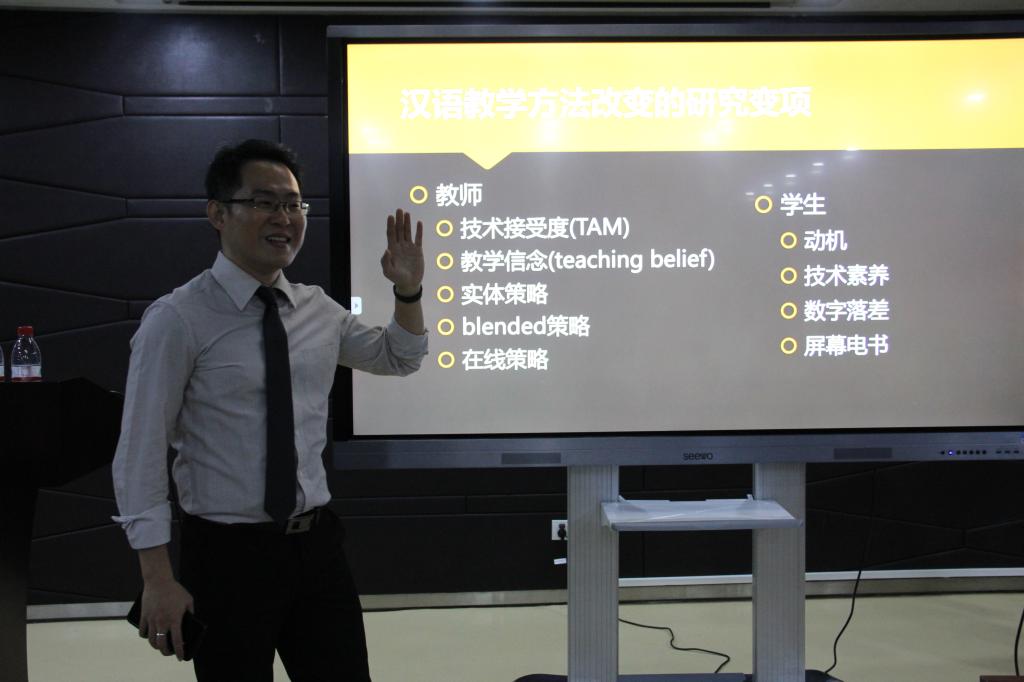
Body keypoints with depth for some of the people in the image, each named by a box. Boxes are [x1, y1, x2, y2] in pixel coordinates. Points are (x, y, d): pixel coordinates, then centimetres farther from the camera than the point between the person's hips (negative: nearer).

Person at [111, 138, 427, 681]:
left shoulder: (318, 309, 6)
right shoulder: (178, 320, -12)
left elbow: (400, 358, 22)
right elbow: (140, 455, -10)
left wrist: (408, 291, 3)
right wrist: (158, 580, -12)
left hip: (318, 545, 5)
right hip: (227, 554, -5)